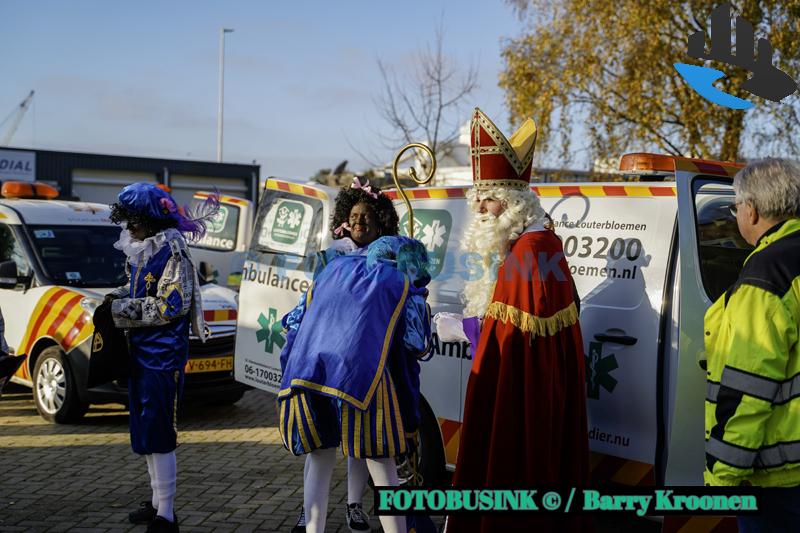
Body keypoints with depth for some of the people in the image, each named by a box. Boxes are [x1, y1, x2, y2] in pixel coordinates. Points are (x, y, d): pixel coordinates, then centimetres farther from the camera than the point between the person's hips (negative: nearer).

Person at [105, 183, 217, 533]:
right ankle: (157, 502, 29)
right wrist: (120, 296, 7)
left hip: (163, 356, -9)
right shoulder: (141, 252, 14)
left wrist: (122, 309, -14)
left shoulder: (171, 252, -13)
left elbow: (170, 306, -19)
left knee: (159, 436, -6)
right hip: (141, 353, 9)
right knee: (145, 435, 16)